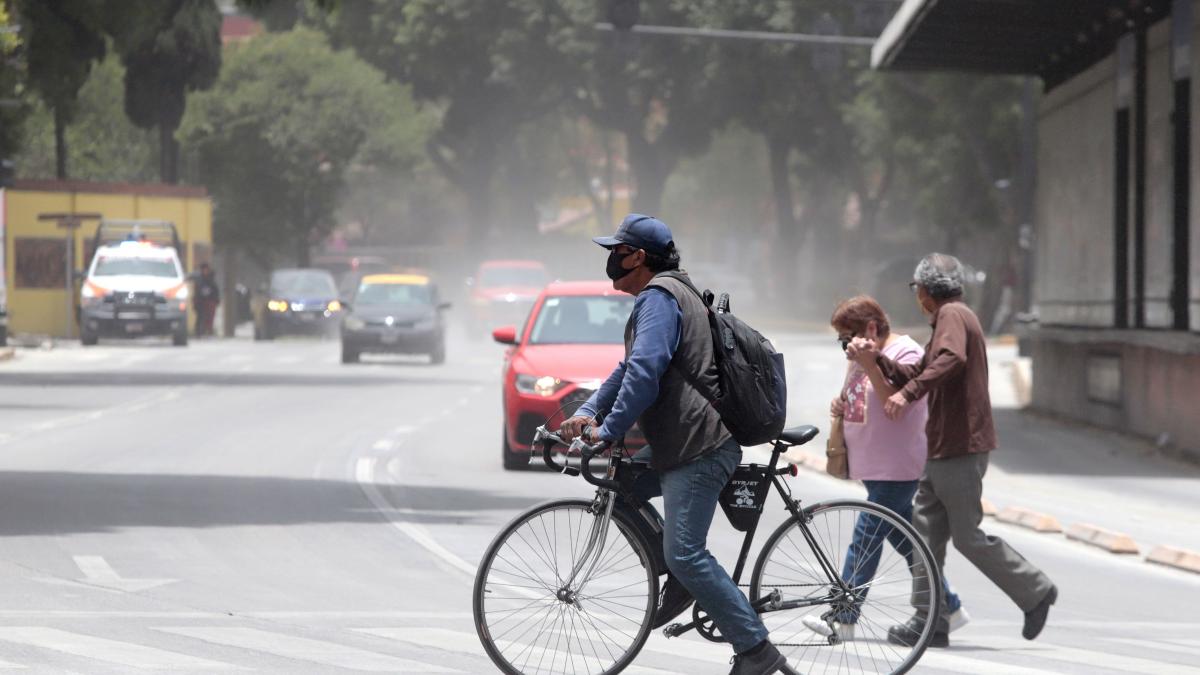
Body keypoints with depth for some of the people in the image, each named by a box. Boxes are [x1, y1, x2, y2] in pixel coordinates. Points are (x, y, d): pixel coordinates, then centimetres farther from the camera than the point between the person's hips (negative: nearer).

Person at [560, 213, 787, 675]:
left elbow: (645, 372, -23)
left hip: (698, 449, -11)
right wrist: (589, 411, 12)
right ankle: (681, 581, 16)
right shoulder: (664, 295, 22)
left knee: (686, 554, -12)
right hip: (676, 444, 11)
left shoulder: (659, 297, -12)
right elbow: (629, 369, 26)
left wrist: (608, 430, -19)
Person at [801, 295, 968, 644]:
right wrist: (840, 406, 5)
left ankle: (842, 619, -7)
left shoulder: (906, 353, -13)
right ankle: (949, 609, 17)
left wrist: (871, 364, -31)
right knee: (906, 540, 11)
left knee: (865, 539, -10)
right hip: (874, 467, 10)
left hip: (896, 469, -10)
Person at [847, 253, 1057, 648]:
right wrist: (875, 360, 8)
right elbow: (918, 375, 18)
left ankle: (1035, 591, 7)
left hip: (961, 448, -10)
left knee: (968, 537, -6)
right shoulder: (949, 319, 22)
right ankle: (930, 620, 8)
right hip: (943, 449, 10)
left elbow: (951, 359, -32)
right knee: (926, 528, 7)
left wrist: (907, 393, -37)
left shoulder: (953, 315, -11)